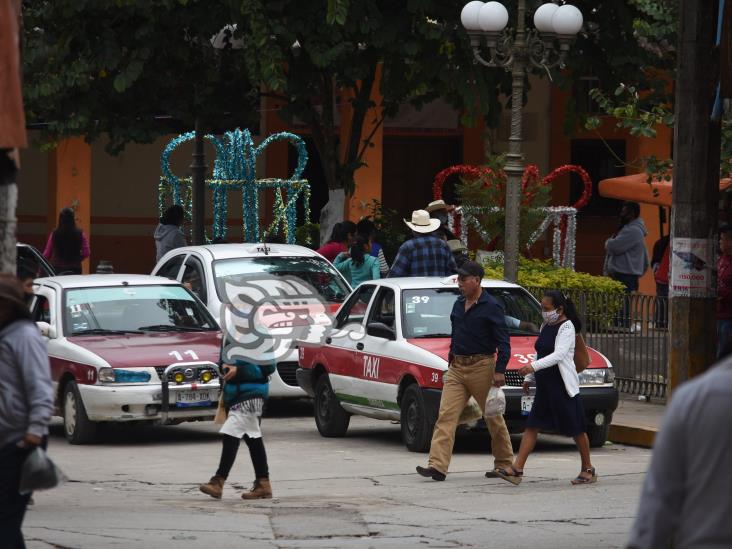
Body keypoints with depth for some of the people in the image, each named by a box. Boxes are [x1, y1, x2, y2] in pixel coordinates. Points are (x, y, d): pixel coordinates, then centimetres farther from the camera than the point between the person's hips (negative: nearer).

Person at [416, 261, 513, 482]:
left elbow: (503, 342, -10)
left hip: (481, 367, -6)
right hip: (457, 368, 6)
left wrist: (499, 370, -18)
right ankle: (437, 466, -16)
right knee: (446, 416, -7)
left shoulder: (490, 307, -8)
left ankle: (504, 463, 20)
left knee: (494, 418, 6)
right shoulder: (459, 305, 13)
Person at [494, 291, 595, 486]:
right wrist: (529, 377, 20)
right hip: (545, 385, 8)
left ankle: (588, 470, 14)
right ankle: (517, 469, -8)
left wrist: (534, 366, -35)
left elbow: (559, 354, -24)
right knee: (532, 426, -1)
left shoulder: (566, 327, -11)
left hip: (563, 386, -8)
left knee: (576, 429, 1)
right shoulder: (545, 327, 16)